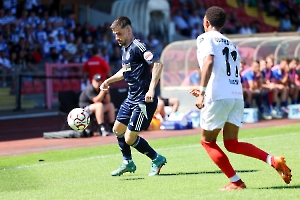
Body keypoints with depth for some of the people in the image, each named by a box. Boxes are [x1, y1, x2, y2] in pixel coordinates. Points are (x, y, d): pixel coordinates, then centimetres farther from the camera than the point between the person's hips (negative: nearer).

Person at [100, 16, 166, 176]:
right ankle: (127, 163, 34)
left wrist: (151, 89, -32)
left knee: (130, 138, -9)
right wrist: (109, 80, 26)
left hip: (144, 101, -10)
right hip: (131, 98, 10)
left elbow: (157, 64, -27)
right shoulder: (124, 49, 13)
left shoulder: (137, 46, -16)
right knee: (118, 130, 17)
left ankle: (157, 160, 10)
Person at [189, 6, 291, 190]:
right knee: (232, 144, 12)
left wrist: (202, 92, -19)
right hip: (237, 95, 7)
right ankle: (273, 160, -7)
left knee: (207, 141, 9)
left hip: (218, 97, -7)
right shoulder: (231, 45, 24)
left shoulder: (205, 38, 2)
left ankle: (236, 182, 4)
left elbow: (208, 62, -17)